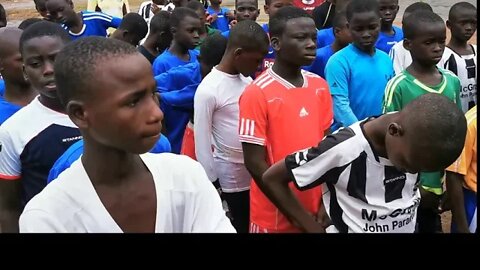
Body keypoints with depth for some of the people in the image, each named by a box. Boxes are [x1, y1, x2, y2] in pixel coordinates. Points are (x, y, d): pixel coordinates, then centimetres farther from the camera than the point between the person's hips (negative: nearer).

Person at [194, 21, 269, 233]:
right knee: (242, 225, 9)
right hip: (232, 176, -6)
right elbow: (202, 141, -13)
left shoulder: (248, 80, 4)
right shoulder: (208, 89, -17)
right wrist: (211, 183, -9)